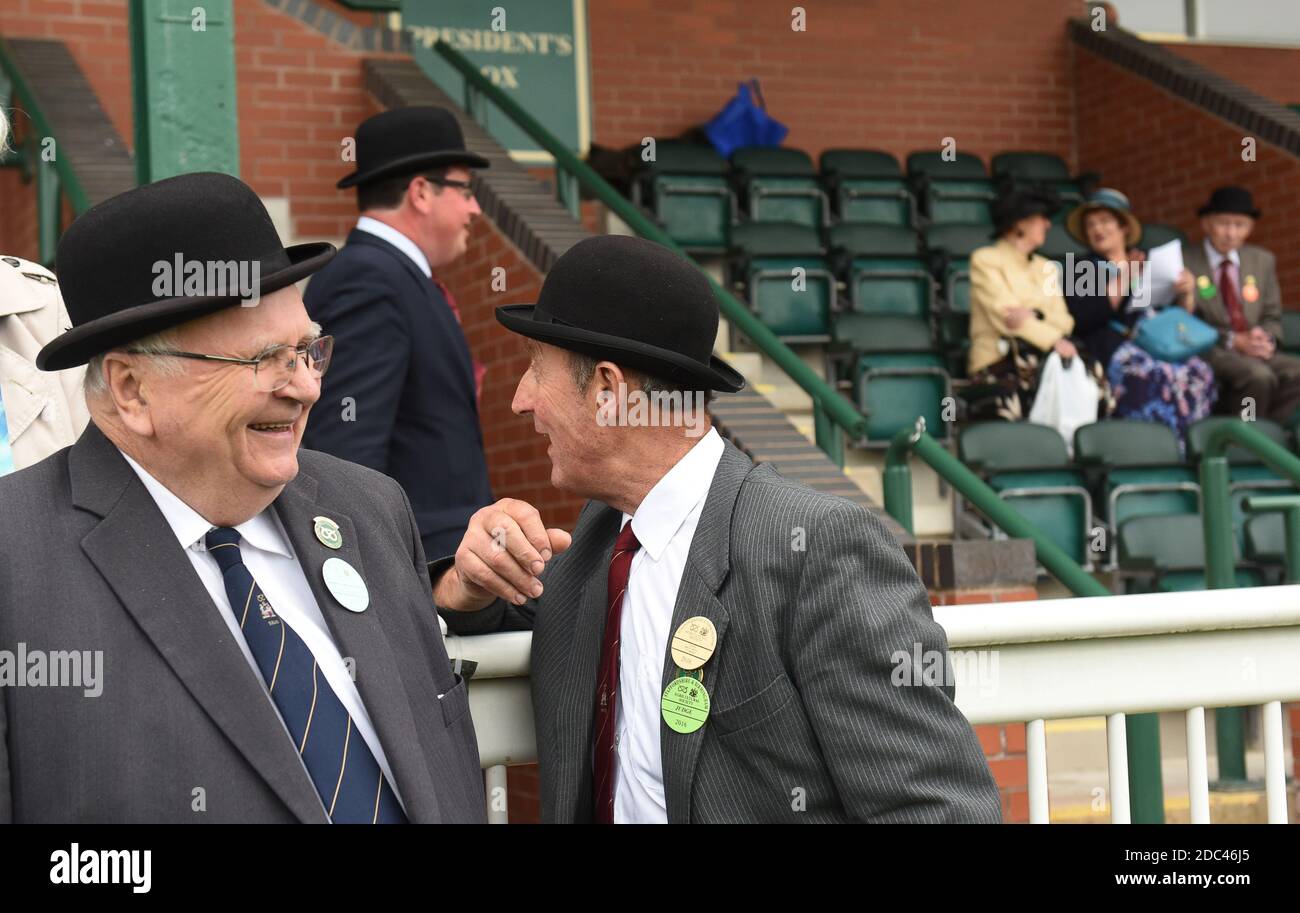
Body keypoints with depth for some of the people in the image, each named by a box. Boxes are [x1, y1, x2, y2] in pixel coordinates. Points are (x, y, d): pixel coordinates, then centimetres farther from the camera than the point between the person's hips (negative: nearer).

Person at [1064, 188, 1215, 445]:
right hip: (1116, 348, -4)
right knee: (1153, 375, -38)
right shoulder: (1083, 270, 16)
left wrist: (1186, 294, 3)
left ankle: (1187, 446, -30)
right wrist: (1122, 281, -8)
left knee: (1198, 371, -30)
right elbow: (1080, 320, -4)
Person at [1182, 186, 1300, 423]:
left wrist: (1266, 340, -6)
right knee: (1259, 375, -34)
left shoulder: (1263, 261, 16)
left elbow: (1272, 317, 18)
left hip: (1254, 350, 5)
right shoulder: (1183, 261, 0)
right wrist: (1233, 341, -15)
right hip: (1209, 351, -5)